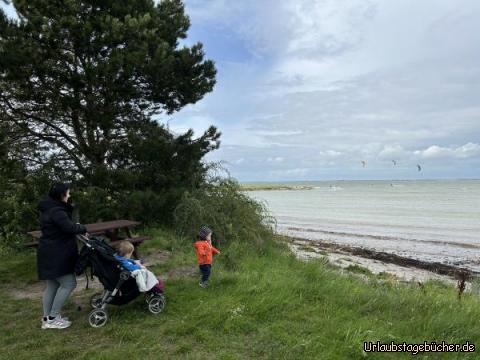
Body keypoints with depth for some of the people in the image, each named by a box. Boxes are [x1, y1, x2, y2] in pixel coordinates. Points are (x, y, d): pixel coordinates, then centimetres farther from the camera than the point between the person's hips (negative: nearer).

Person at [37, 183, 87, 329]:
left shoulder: (48, 208, 14)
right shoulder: (56, 211, -20)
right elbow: (69, 228, -28)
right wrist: (83, 228, -10)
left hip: (52, 253, 11)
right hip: (55, 255, -11)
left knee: (52, 285, 15)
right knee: (69, 283, -6)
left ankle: (47, 318, 22)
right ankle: (52, 318, 1)